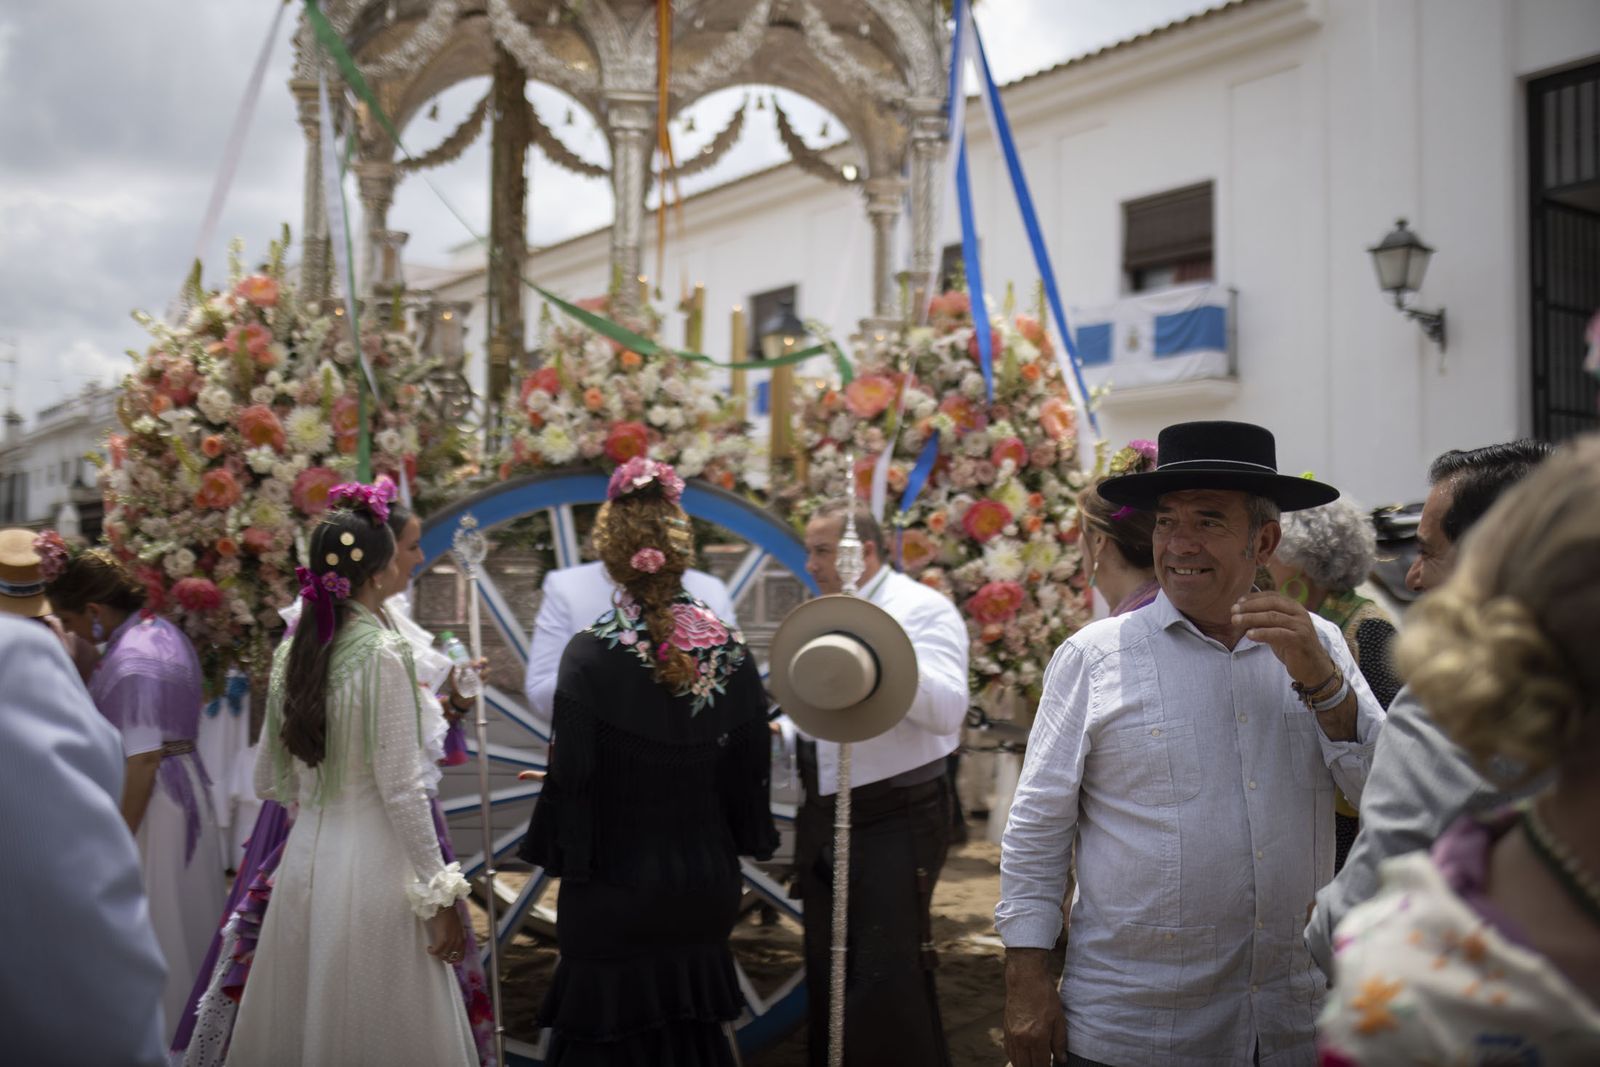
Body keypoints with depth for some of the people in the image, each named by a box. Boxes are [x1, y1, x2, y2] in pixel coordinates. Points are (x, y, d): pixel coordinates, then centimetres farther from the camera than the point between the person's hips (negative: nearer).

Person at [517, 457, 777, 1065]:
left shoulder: (591, 655, -18)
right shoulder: (732, 651, -5)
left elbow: (571, 778, -14)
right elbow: (751, 769, 3)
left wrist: (557, 854, 2)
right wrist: (745, 842, 19)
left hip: (614, 891, -4)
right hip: (705, 888, 4)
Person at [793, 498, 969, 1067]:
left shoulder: (921, 609, -8)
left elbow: (947, 710, -20)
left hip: (897, 821, -7)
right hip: (825, 822, 8)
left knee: (888, 982, -7)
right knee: (826, 977, 14)